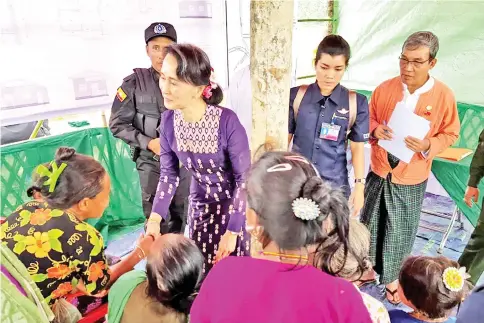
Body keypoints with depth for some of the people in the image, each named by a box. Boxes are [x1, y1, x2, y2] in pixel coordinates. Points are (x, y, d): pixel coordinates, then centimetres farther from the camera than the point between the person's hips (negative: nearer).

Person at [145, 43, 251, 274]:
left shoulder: (227, 122, -30)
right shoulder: (169, 120, -15)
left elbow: (244, 178, -20)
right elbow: (168, 174, -4)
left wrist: (232, 231, -20)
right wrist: (155, 219, -14)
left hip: (235, 203, -4)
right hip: (200, 204, 4)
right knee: (202, 271, 15)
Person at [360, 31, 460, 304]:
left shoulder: (444, 95, -12)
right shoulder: (385, 89, -8)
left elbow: (450, 133, -2)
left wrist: (427, 146, -21)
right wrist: (375, 130, -16)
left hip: (411, 179, -2)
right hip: (379, 171, 2)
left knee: (400, 231, 13)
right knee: (370, 224, 17)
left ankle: (392, 277, 37)